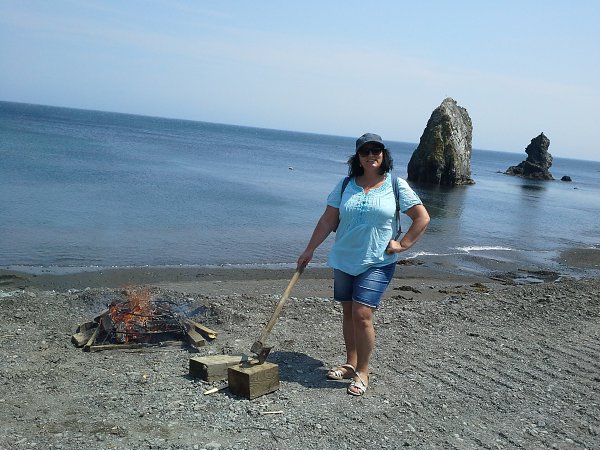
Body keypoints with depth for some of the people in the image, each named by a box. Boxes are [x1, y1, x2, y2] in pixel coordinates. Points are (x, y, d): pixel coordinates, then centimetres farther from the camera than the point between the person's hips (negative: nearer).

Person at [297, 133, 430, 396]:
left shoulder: (396, 185, -2)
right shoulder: (346, 185, 4)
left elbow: (422, 218, 0)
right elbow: (328, 220, 5)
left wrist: (402, 245, -6)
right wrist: (309, 250, 3)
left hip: (377, 263, -4)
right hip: (344, 260, 4)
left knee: (362, 315, -11)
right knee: (348, 313, 12)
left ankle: (362, 372, 4)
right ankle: (350, 364, 27)